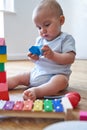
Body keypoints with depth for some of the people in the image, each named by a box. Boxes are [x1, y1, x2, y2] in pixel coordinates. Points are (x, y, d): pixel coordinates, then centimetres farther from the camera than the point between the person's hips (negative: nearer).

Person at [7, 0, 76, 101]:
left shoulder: (66, 39, -6)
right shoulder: (39, 40, 12)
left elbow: (70, 59, -16)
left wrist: (53, 55, -29)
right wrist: (34, 57, -8)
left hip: (57, 75, -6)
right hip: (37, 73, 7)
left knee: (61, 81, -38)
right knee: (18, 78, 0)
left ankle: (36, 91, -54)